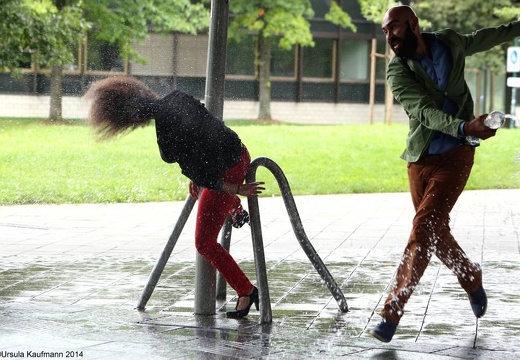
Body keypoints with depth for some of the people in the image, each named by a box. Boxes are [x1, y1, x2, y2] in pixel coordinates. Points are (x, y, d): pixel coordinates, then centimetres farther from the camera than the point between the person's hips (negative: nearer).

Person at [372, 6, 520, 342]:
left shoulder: (450, 43, -2)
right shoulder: (397, 71, -8)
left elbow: (483, 38, 21)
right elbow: (425, 111, -22)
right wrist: (465, 127, -39)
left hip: (455, 155, -1)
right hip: (421, 160, 1)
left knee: (424, 227, -15)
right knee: (436, 232, 7)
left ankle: (392, 313, -17)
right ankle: (472, 278, 36)